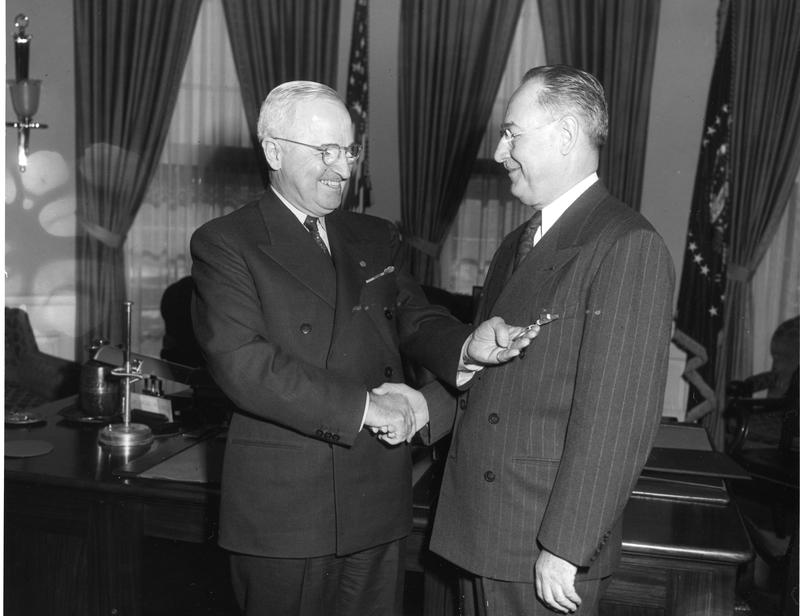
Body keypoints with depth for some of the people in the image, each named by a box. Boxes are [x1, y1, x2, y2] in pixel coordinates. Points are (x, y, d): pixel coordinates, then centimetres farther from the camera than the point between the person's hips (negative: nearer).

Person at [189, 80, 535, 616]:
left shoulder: (376, 238, 14)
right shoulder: (224, 244, -7)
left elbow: (414, 317, 8)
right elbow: (242, 363, -18)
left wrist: (469, 344, -15)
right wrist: (364, 405, -21)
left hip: (379, 501, 5)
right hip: (285, 507, -5)